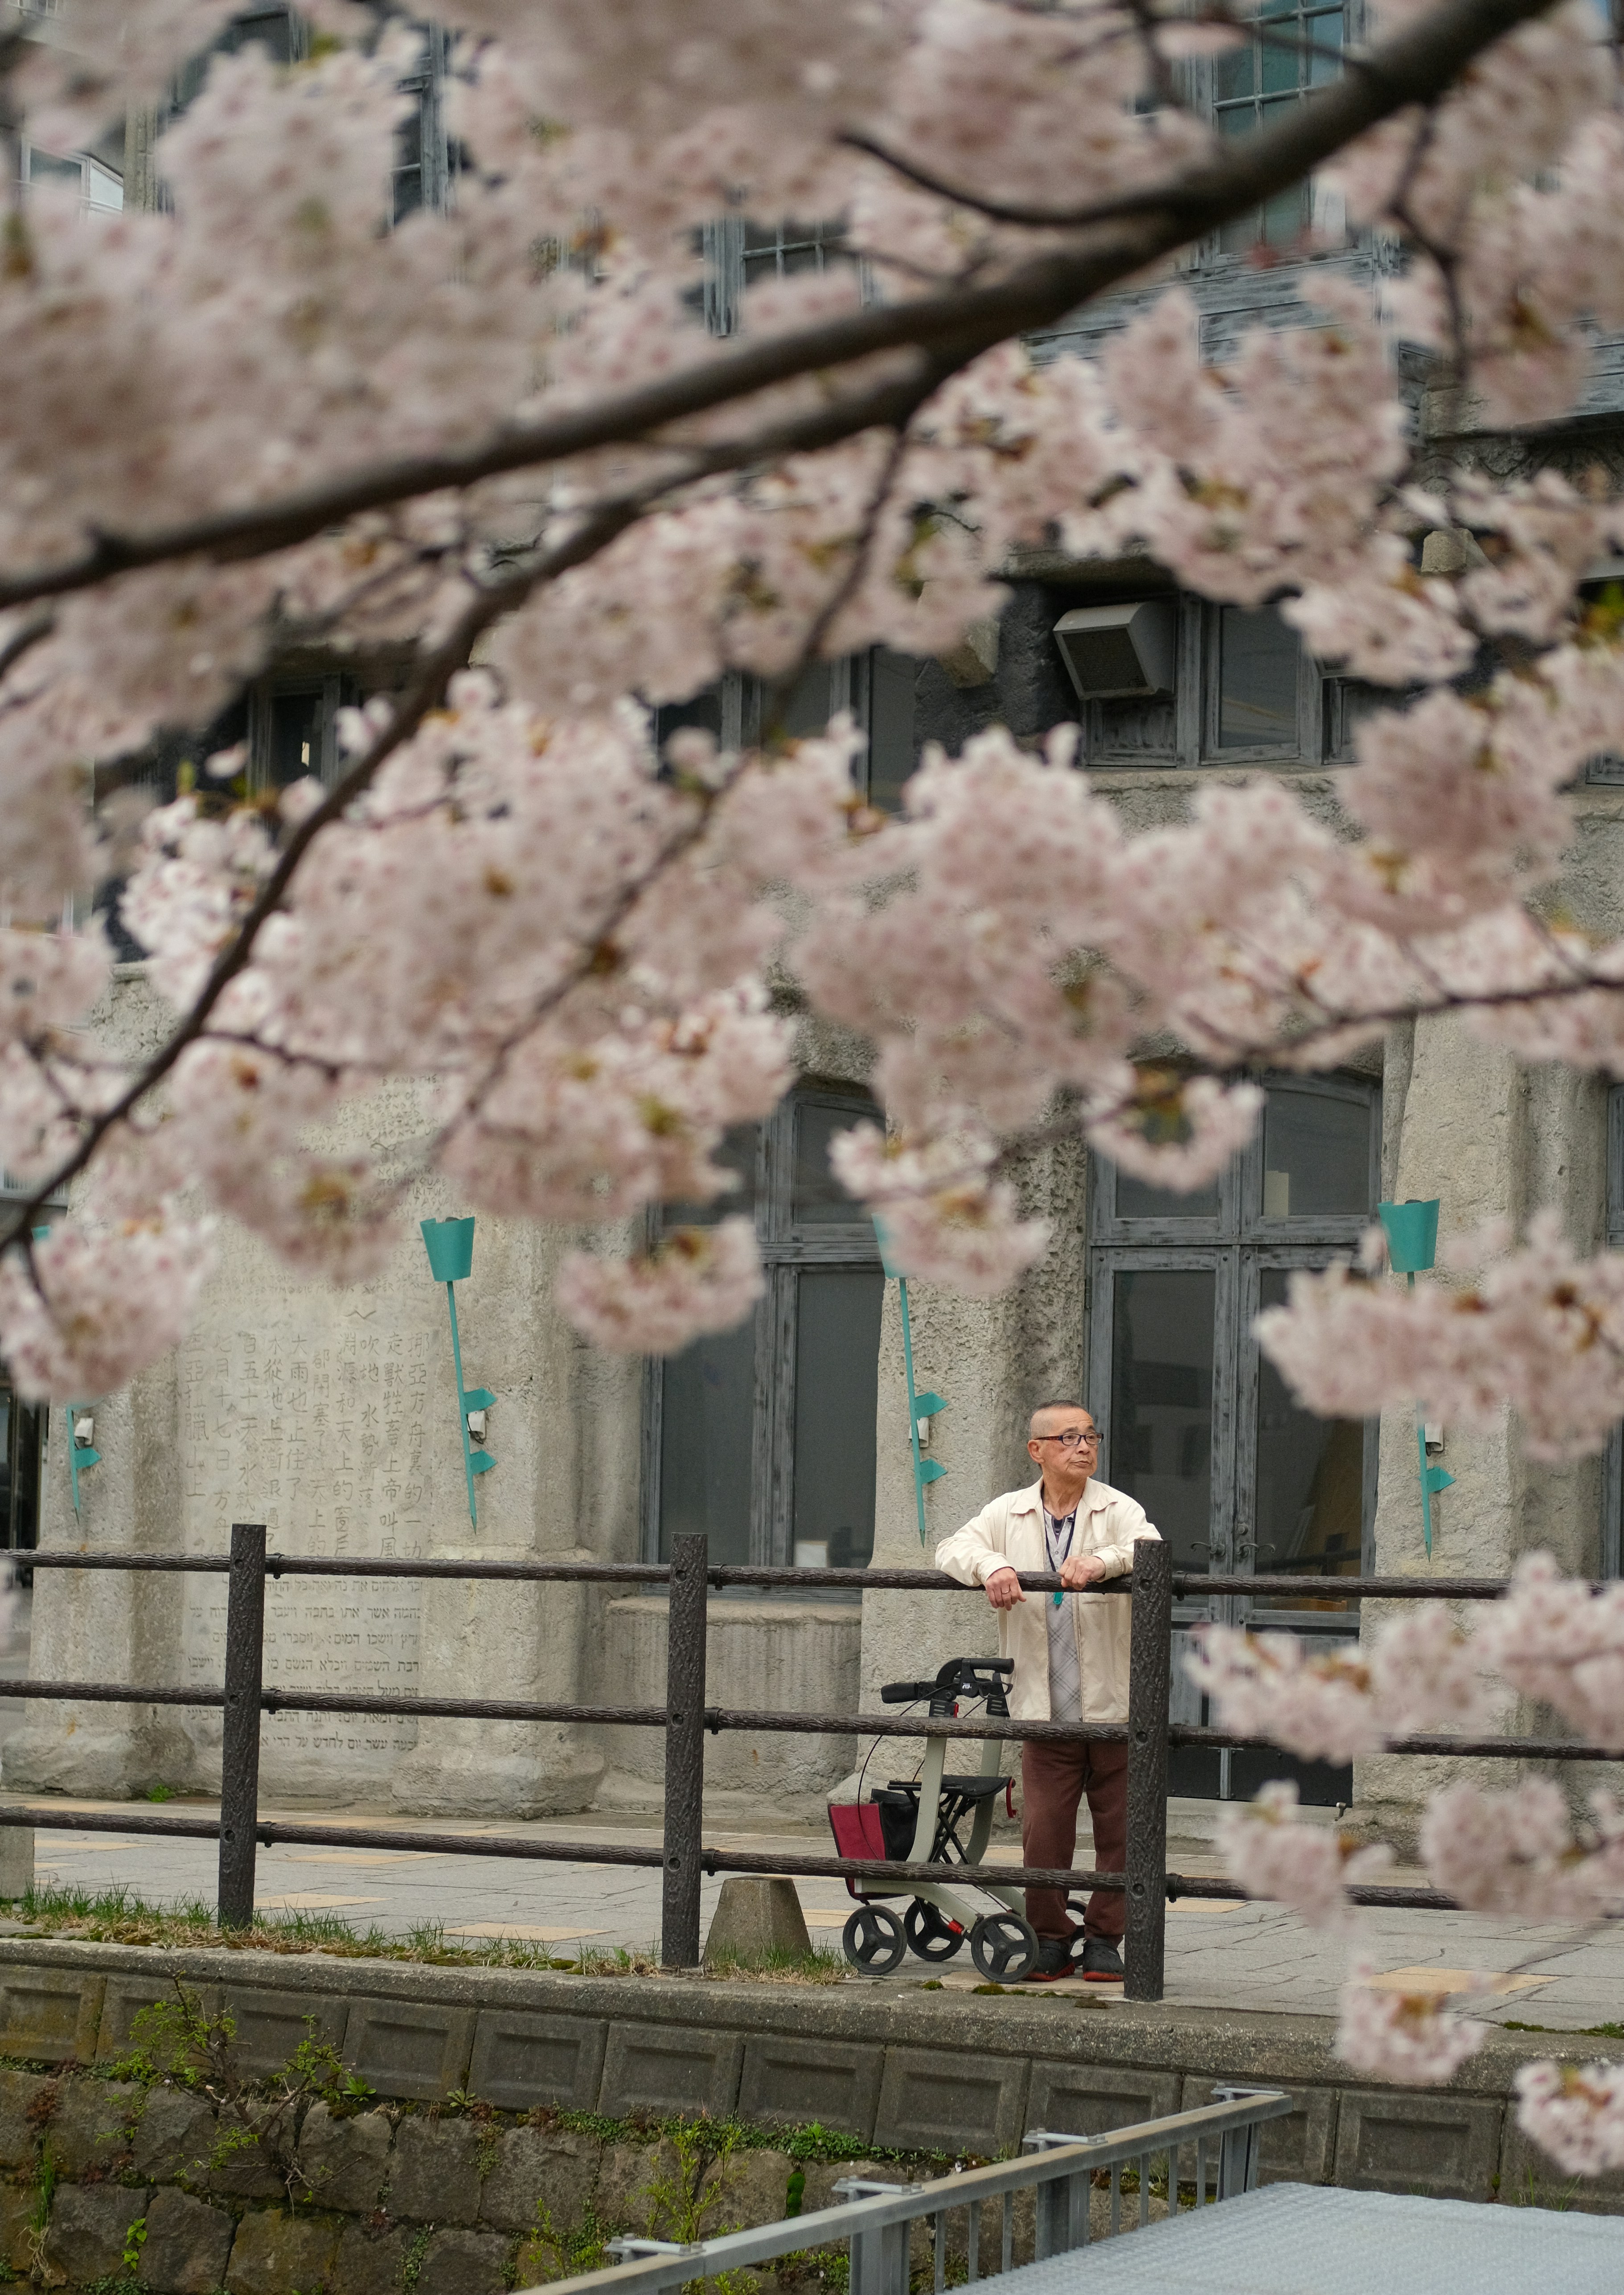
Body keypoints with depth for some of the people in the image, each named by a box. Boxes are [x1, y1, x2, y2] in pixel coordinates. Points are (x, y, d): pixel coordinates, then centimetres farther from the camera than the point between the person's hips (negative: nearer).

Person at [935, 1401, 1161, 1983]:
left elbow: (1148, 1548, -19)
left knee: (1118, 1831, 4)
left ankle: (1104, 1937, 18)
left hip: (1115, 1705, -1)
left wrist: (1100, 1562, -38)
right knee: (1043, 1833, -1)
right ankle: (1051, 1938, 14)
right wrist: (991, 1567, -22)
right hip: (1046, 1711, 1)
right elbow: (953, 1550, 0)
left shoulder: (1118, 1510, 0)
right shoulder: (1009, 1514, 9)